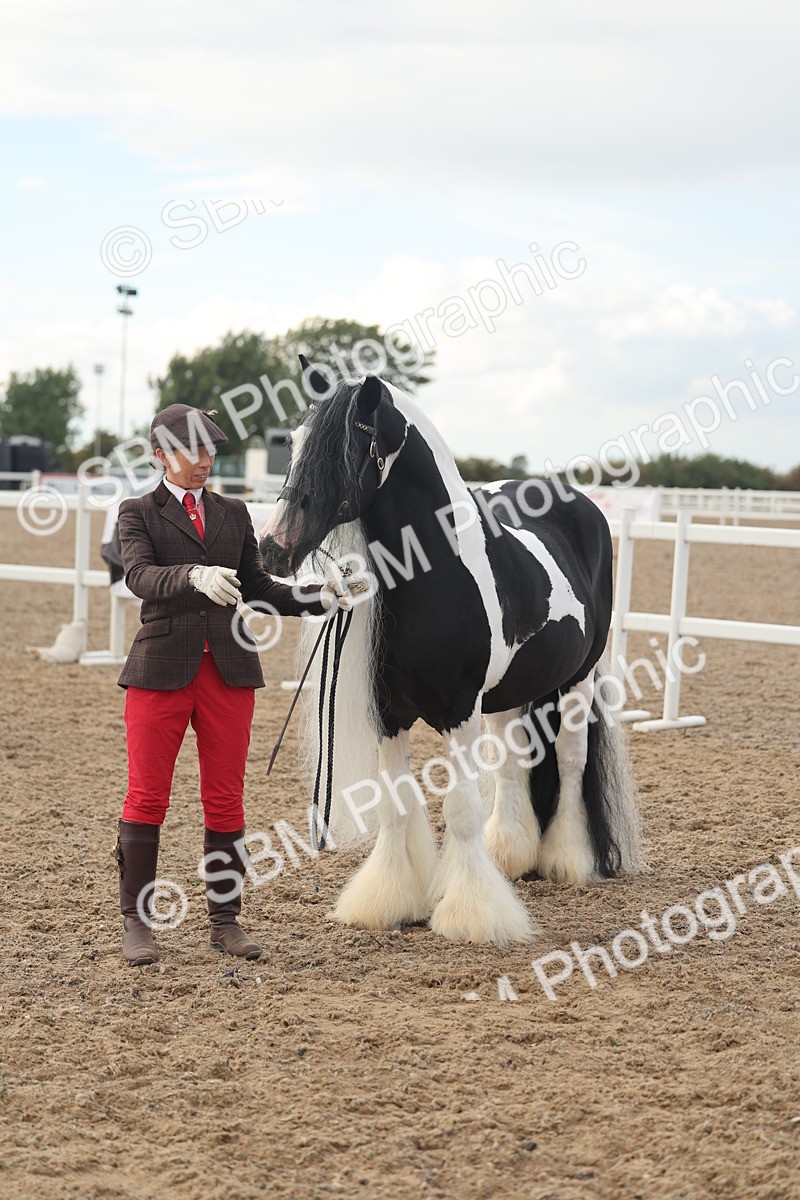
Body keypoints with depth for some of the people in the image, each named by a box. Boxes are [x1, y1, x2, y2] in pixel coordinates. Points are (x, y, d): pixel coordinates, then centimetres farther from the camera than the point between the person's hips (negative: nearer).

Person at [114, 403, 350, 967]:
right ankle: (137, 920, 11)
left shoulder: (234, 513, 14)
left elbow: (259, 588, 15)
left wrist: (319, 597, 0)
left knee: (226, 800, 6)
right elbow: (140, 575, -17)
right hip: (162, 668, -3)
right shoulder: (138, 513, 2)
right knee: (147, 797, 1)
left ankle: (225, 918, 16)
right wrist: (196, 576, -36)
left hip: (229, 669, 3)